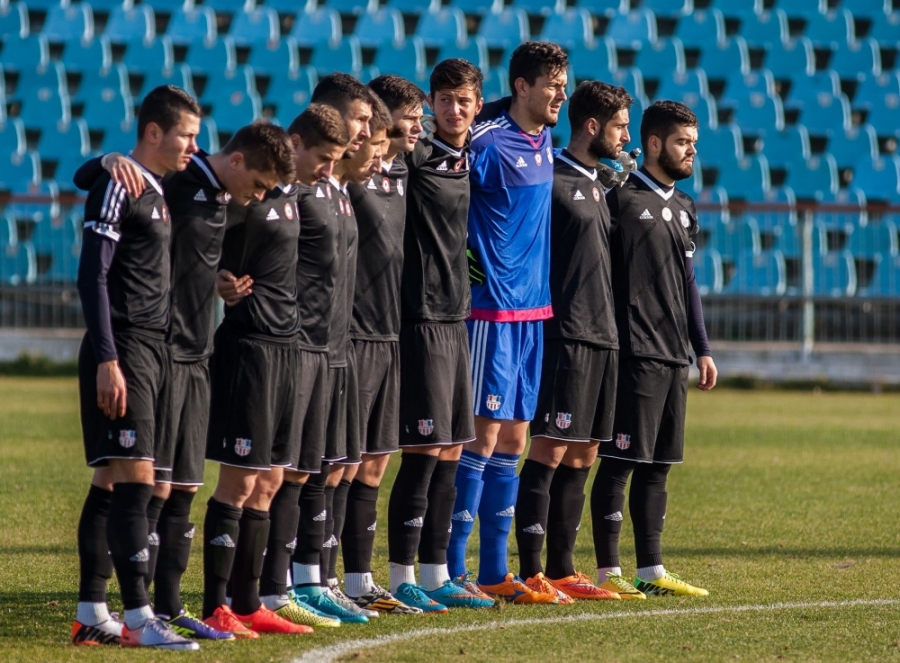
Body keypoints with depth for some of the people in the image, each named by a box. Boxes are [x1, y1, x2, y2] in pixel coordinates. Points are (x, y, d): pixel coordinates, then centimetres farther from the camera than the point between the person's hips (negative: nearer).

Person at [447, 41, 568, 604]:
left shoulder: (545, 144, 12)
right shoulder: (487, 145, -13)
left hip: (532, 311, 8)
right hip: (491, 308, -8)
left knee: (513, 438, 10)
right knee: (484, 435, -7)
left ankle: (494, 572, 15)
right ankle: (452, 571, -3)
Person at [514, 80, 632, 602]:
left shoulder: (596, 185, 19)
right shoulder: (552, 181, -9)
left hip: (602, 337, 9)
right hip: (567, 336, -9)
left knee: (582, 455, 9)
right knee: (551, 449, -10)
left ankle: (562, 569, 13)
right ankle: (531, 572, -10)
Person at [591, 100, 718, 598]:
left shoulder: (683, 208, 17)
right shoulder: (622, 198, -7)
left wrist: (702, 349, 19)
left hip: (674, 357, 8)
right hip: (634, 351, -8)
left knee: (658, 464, 10)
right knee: (619, 462, -6)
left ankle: (651, 570, 14)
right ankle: (608, 572, -3)